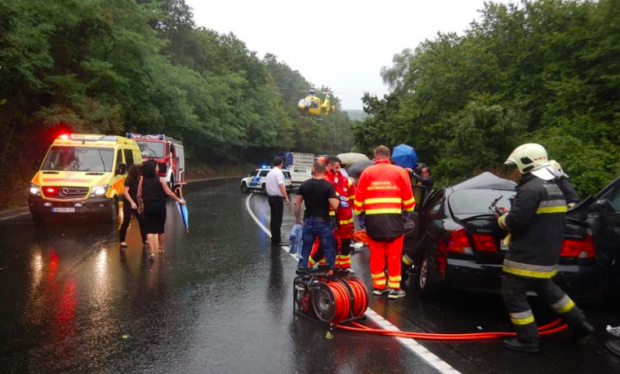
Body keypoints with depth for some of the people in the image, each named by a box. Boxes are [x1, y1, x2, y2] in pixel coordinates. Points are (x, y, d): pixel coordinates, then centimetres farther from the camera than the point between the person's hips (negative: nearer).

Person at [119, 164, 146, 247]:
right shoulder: (129, 180, -15)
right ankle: (122, 241, 12)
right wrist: (132, 202, -28)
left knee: (142, 221, 5)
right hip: (129, 203, -7)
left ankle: (144, 239, 12)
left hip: (136, 203, 7)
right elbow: (125, 192, -24)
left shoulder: (137, 179, 7)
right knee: (126, 222, 0)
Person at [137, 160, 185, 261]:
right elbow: (168, 192, -9)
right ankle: (161, 248, 34)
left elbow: (139, 195, 2)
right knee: (160, 229, 17)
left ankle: (152, 252, -11)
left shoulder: (142, 179, 0)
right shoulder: (160, 179, -8)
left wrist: (141, 205, 19)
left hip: (148, 206, 1)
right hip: (160, 206, -1)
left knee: (149, 230, 2)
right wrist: (179, 200, 2)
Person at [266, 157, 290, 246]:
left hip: (270, 197, 9)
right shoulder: (278, 172, -15)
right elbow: (281, 186, -25)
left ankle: (274, 239, 22)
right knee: (278, 220, -6)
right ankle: (277, 241, -4)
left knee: (274, 219, 15)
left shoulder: (270, 172, 13)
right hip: (278, 198, -9)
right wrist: (286, 197, -27)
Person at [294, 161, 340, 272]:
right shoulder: (329, 185, -11)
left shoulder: (305, 185, 1)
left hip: (308, 221, 4)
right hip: (322, 222, -3)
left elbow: (296, 203, 2)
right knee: (329, 249, 8)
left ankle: (301, 271, 17)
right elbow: (335, 205, -18)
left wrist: (298, 219, 12)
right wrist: (338, 199, 4)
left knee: (305, 248, 14)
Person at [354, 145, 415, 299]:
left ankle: (379, 286, 17)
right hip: (393, 218, -1)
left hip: (373, 219, 1)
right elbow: (408, 196, 4)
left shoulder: (367, 172, 6)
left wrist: (360, 214, 16)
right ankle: (394, 288, 7)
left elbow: (359, 197, 6)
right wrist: (409, 211, 19)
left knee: (376, 254, 11)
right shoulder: (399, 171, 3)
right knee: (394, 255, 5)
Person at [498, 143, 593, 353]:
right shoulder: (553, 188, 14)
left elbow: (516, 220, -25)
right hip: (547, 253, 10)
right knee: (546, 288, 27)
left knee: (513, 294, 0)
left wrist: (502, 220, -4)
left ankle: (528, 340, 6)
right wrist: (511, 214, 13)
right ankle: (579, 323, 34)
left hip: (528, 256, -10)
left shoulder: (532, 188, -20)